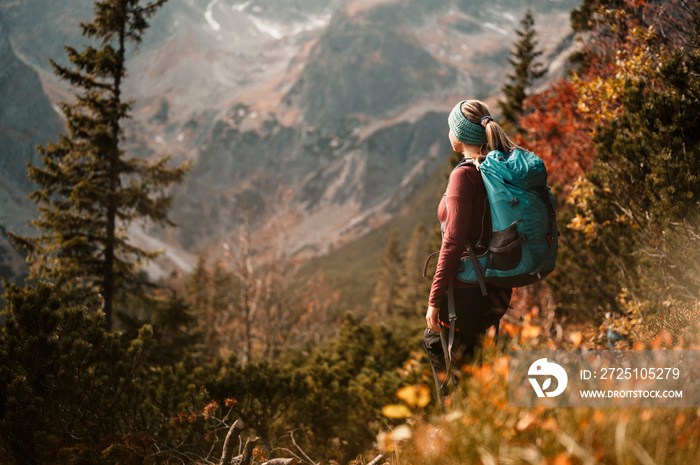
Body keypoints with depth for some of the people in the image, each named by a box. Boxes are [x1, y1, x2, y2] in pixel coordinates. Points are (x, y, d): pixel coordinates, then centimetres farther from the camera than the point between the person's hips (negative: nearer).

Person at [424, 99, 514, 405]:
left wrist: (434, 300, -15)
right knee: (434, 340, 29)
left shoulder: (465, 175, -18)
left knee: (461, 376, 10)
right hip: (499, 288, 9)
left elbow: (454, 242, -21)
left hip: (467, 290, -9)